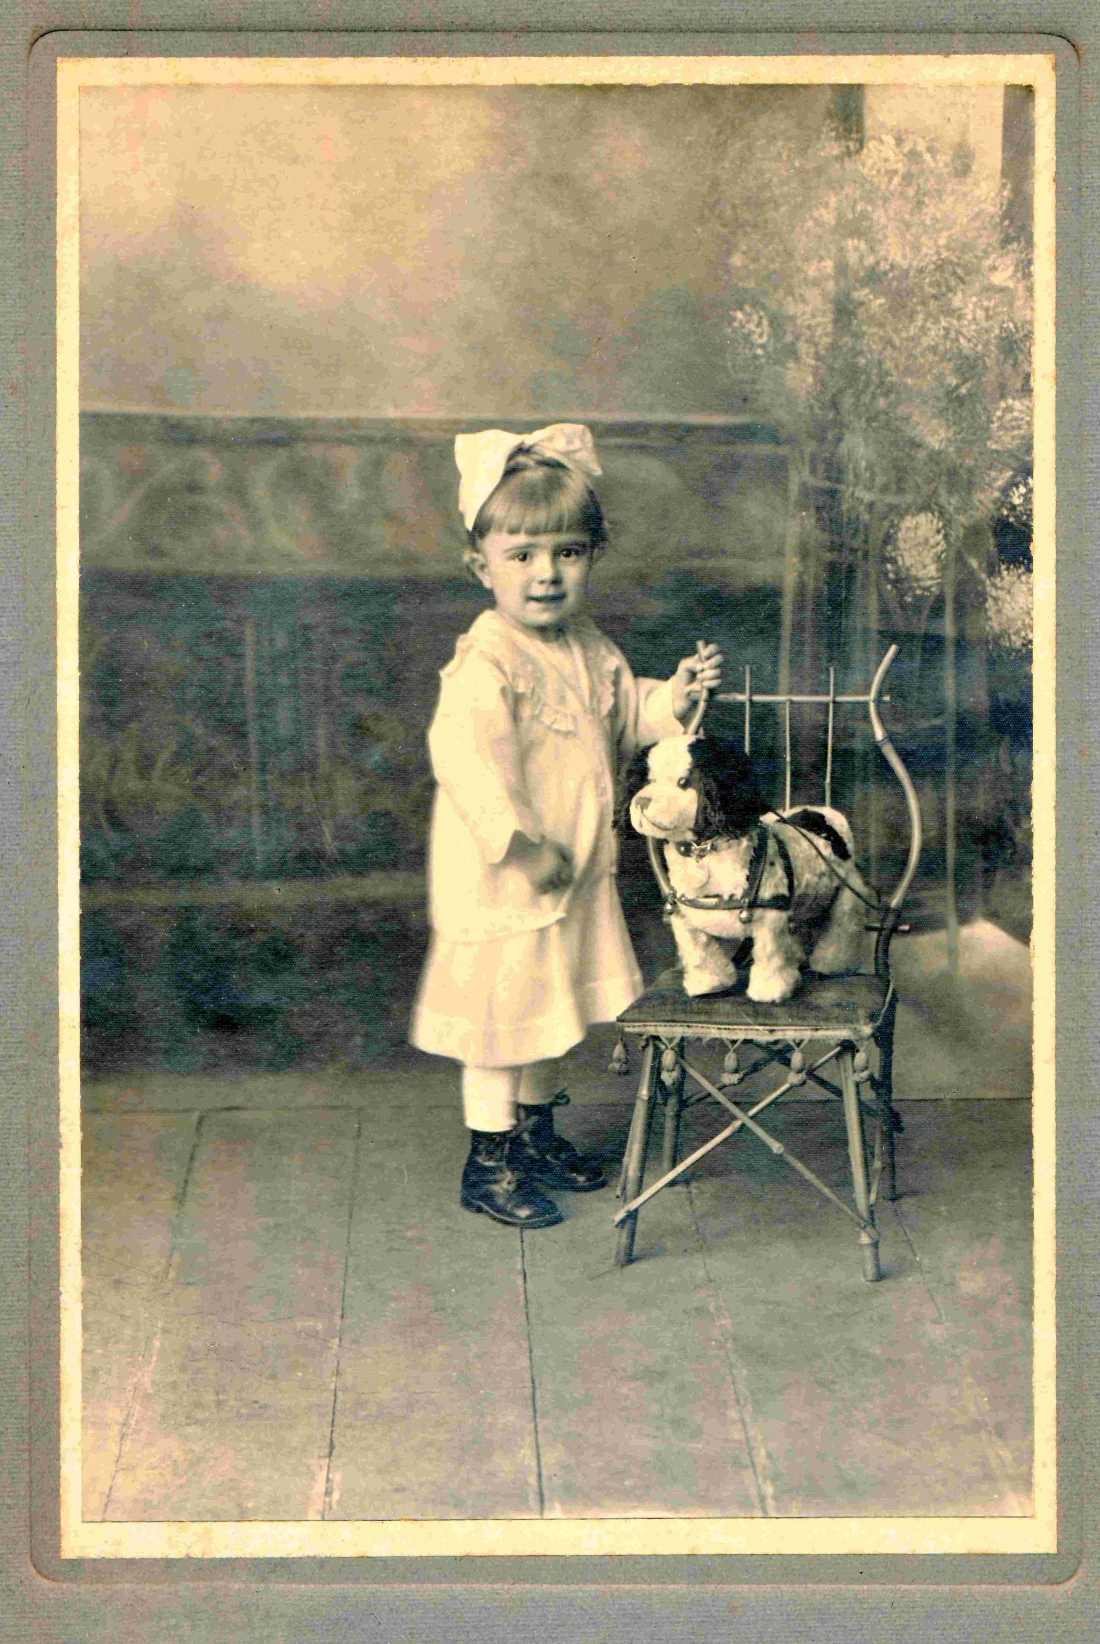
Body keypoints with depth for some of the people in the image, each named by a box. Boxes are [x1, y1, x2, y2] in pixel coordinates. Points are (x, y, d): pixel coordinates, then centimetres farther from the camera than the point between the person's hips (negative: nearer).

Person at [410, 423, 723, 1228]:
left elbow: (622, 720, 20)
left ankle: (536, 1130, 40)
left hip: (577, 868, 8)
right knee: (502, 1014, 4)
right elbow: (465, 755, -32)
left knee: (553, 1005, 21)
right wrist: (522, 843, -32)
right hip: (500, 878, -8)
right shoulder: (485, 663, -23)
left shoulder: (590, 646, 5)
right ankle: (489, 1162, 20)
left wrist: (671, 697, 2)